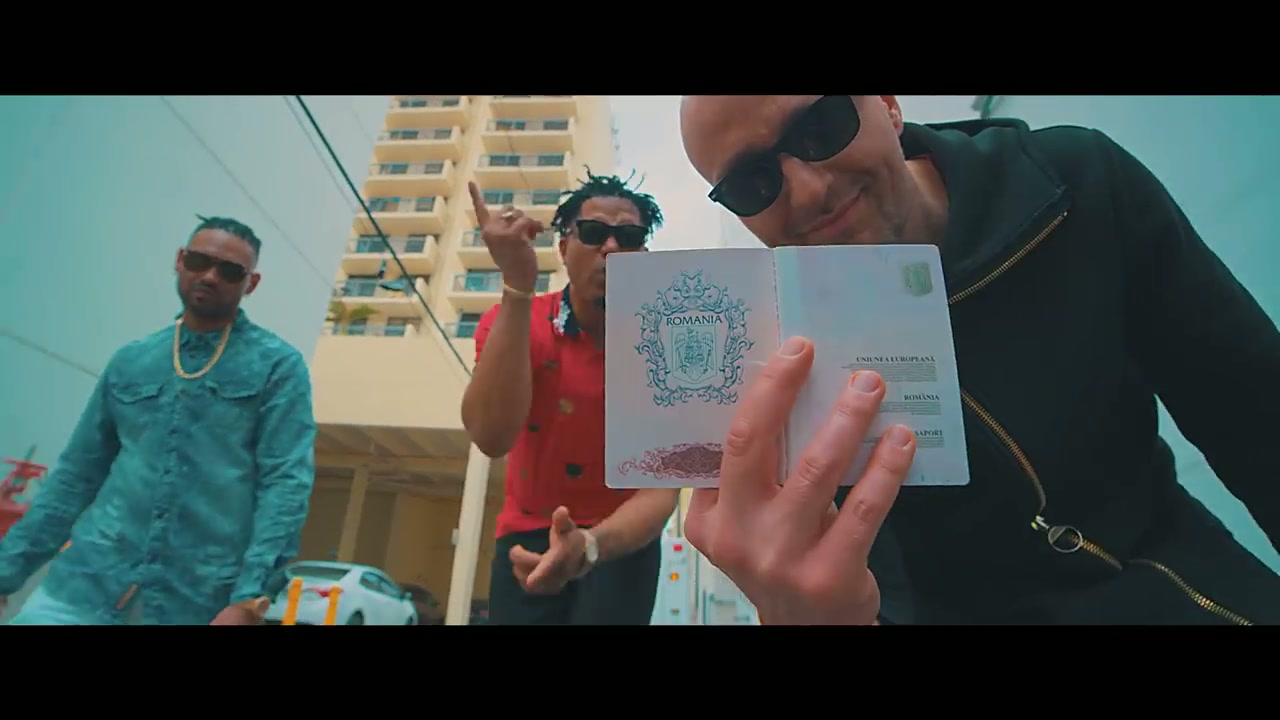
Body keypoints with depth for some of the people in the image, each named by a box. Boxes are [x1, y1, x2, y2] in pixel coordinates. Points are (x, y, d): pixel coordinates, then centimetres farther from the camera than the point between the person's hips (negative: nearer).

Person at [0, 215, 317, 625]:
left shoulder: (278, 366, -4)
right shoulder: (128, 362, 11)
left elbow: (286, 483, -12)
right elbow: (76, 475, 16)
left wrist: (249, 598, -18)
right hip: (88, 580, 4)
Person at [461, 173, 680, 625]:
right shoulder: (511, 325, -13)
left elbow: (662, 489, -22)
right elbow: (492, 437, -32)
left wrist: (590, 545, -43)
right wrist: (517, 285, -37)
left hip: (624, 540, 0)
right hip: (529, 535, 1)